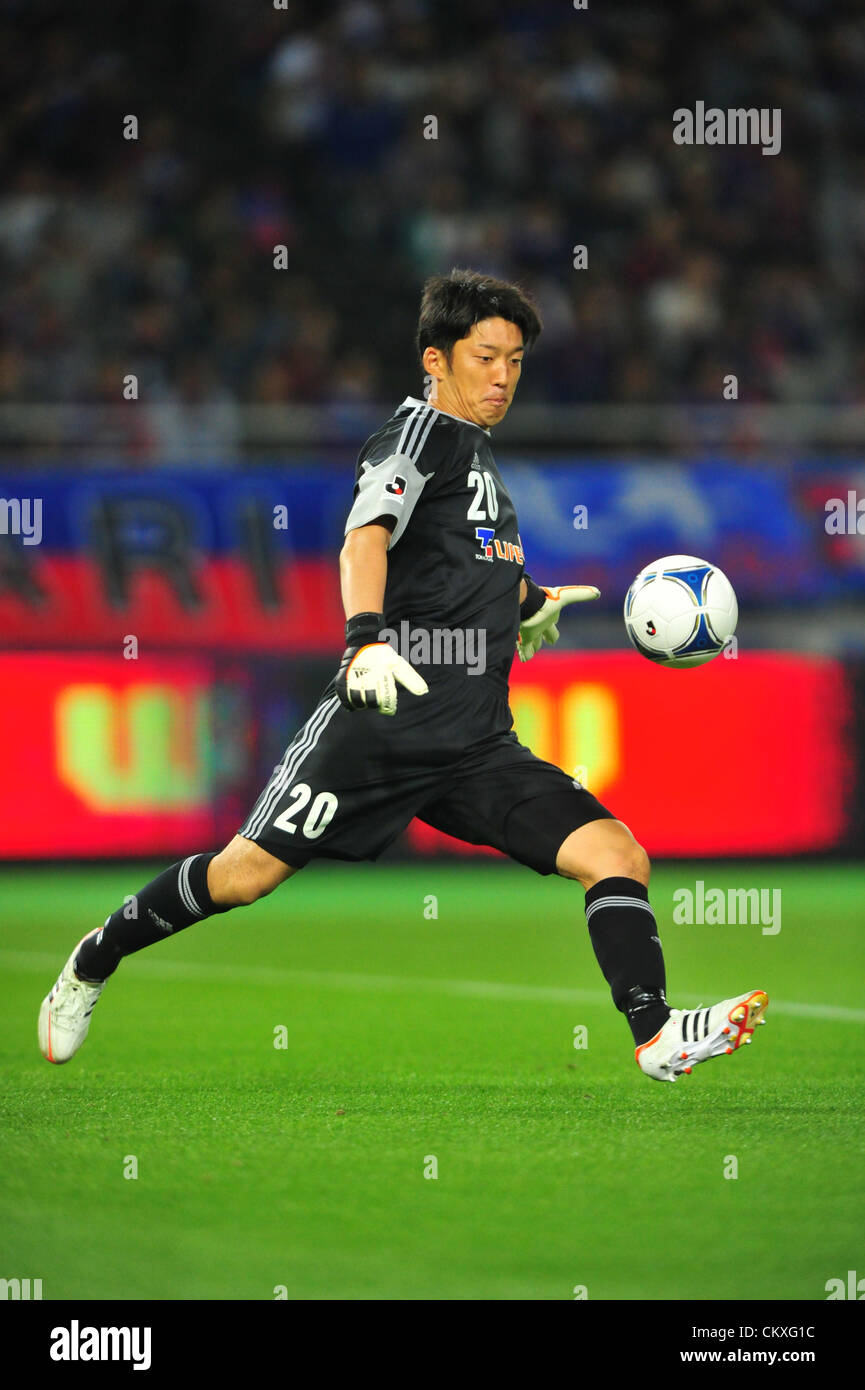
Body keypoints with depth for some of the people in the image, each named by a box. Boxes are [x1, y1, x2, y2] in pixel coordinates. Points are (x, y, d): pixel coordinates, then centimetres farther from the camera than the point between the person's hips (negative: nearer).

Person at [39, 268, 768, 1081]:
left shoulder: (477, 453, 23)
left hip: (477, 747, 7)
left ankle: (657, 1037, -19)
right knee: (248, 872, -5)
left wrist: (527, 603, 51)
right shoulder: (423, 429, -3)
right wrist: (367, 640, -39)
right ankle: (94, 960, 17)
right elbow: (366, 537, -23)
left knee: (617, 855, -11)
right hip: (384, 722, -7)